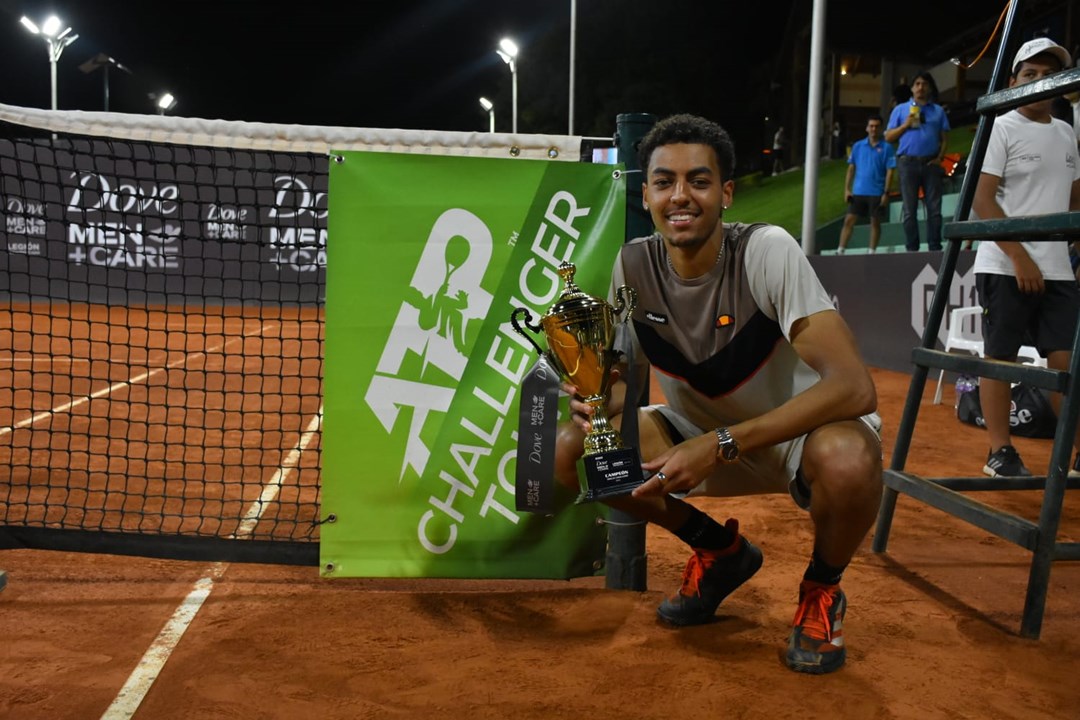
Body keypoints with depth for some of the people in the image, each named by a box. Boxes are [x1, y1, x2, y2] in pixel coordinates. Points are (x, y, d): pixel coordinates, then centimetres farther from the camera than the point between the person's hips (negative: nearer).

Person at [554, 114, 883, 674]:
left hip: (799, 433, -4)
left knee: (847, 459, -39)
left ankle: (821, 592, -1)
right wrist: (601, 401, -27)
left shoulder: (767, 251, -26)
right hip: (705, 439, 5)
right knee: (570, 450, -13)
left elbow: (854, 387, -33)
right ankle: (720, 552, 11)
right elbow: (625, 376, -1)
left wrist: (720, 444, -36)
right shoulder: (634, 264, -12)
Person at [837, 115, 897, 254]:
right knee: (849, 220, -1)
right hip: (858, 192, 2)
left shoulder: (887, 148, -1)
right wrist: (847, 189, 3)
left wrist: (886, 193, -9)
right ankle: (840, 251, 1)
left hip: (877, 193, -2)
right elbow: (851, 168, 10)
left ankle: (872, 252, 13)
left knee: (875, 222, 5)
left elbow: (889, 172, -3)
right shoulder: (857, 146, 8)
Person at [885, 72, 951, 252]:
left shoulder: (938, 111, 16)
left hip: (931, 163, 1)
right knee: (910, 210, -1)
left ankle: (935, 247, 1)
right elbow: (888, 137, 7)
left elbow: (945, 137, 12)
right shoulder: (900, 109, 12)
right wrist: (906, 125, -7)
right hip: (908, 163, -1)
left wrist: (940, 157, -3)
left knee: (934, 208, -2)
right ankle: (912, 249, 1)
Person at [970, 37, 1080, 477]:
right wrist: (1020, 258, -17)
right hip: (1005, 268, -5)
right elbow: (982, 200, -10)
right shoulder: (1002, 128, -3)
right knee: (1000, 358, 0)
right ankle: (1000, 453, 10)